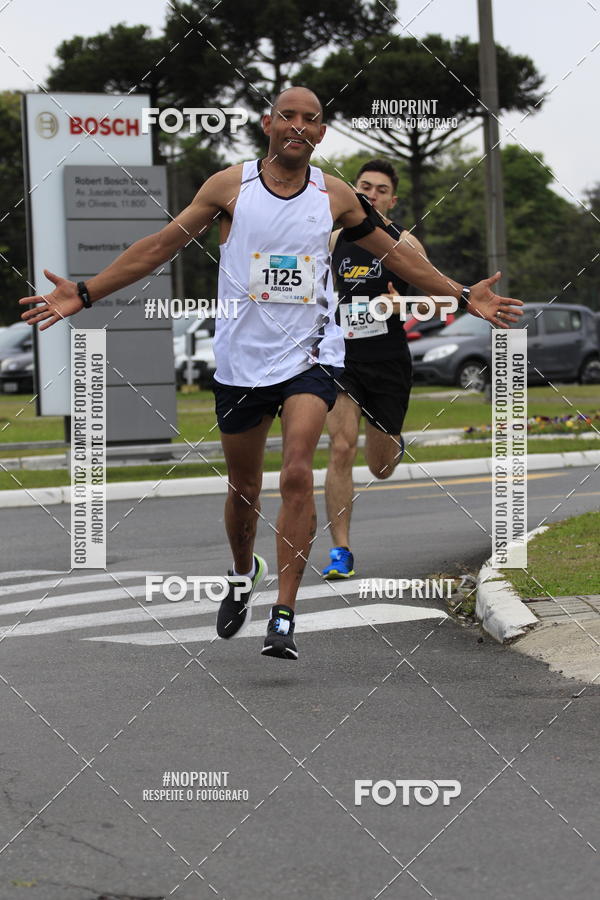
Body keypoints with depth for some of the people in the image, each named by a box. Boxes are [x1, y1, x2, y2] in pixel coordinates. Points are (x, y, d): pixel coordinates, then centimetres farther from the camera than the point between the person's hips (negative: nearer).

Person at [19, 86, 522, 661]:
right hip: (241, 358, 1)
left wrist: (462, 296, 9)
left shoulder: (335, 195, 2)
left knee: (297, 474, -19)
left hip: (309, 355, -1)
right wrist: (85, 294, -3)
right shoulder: (230, 186, -1)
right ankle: (243, 574, 43)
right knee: (244, 489, 12)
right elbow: (160, 246, 2)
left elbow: (394, 254, 14)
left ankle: (283, 617, -17)